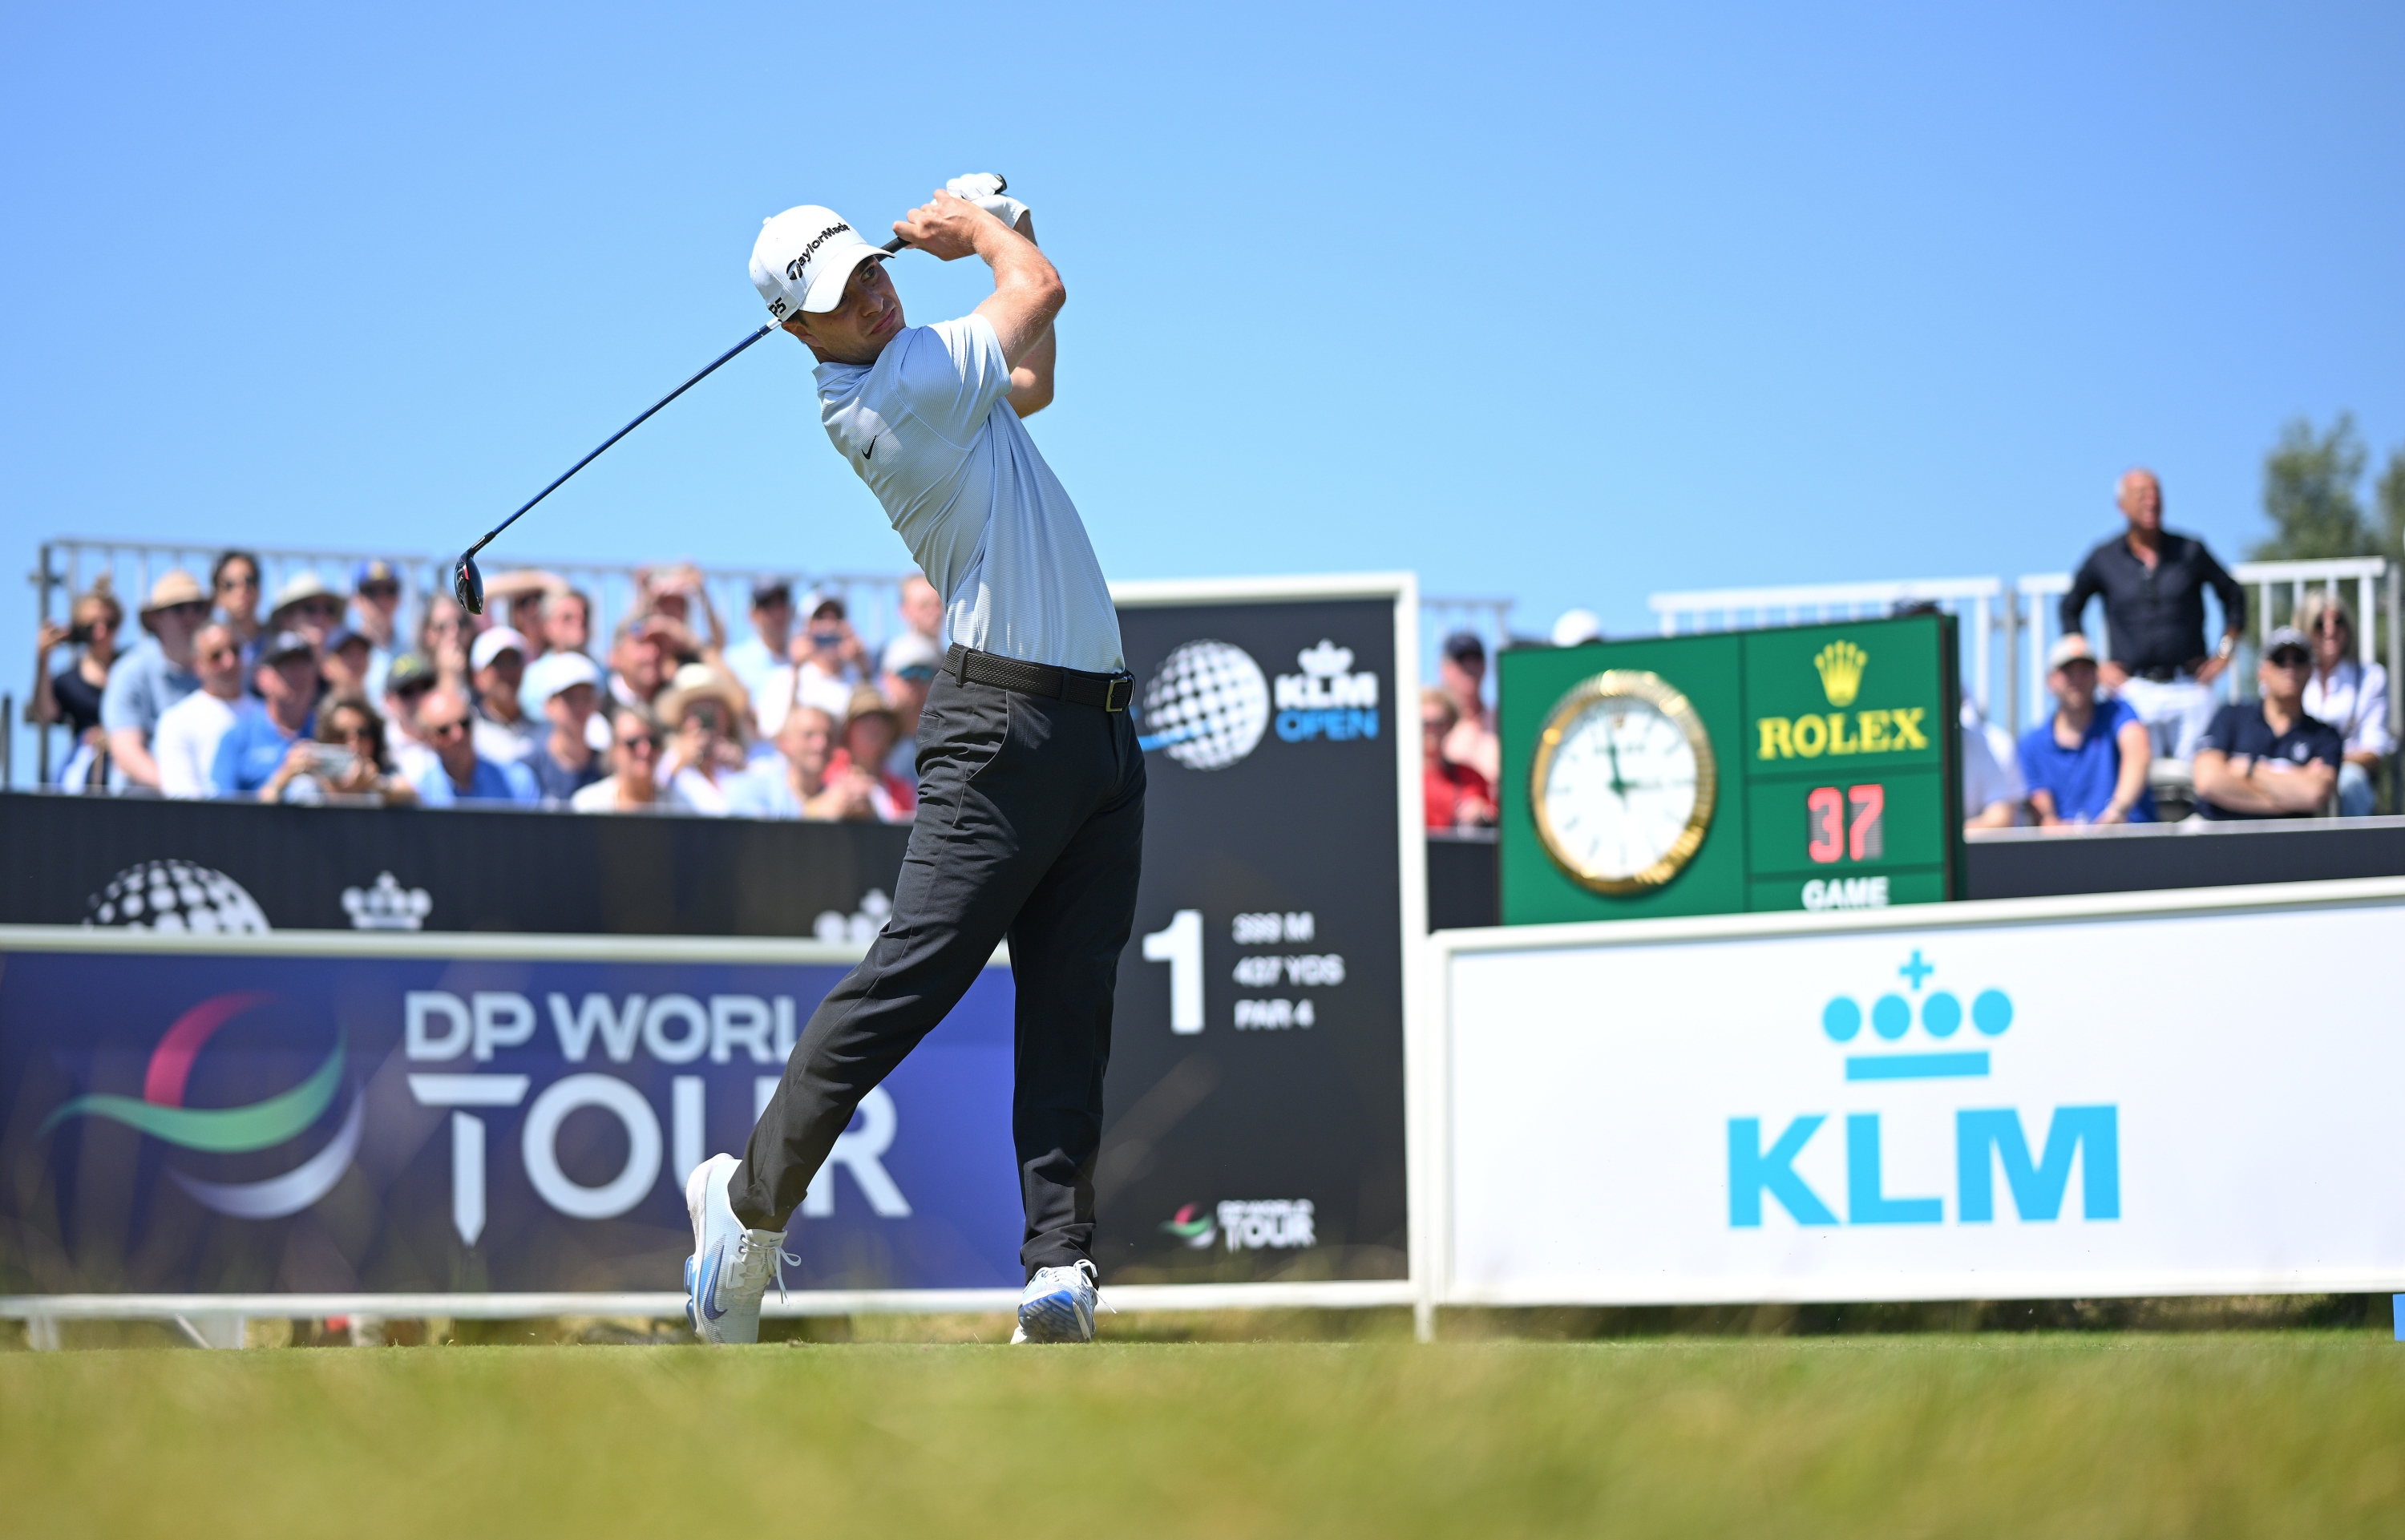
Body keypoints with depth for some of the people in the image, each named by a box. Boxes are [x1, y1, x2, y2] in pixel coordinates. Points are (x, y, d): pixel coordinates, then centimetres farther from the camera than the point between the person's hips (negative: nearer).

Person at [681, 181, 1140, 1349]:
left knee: (1070, 1014, -2)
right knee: (907, 979, -11)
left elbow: (1032, 382, 36)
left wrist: (992, 225, 26)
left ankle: (1061, 1264, -8)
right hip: (1006, 723, -9)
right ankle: (753, 1197, 3)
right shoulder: (903, 379, -11)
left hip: (1099, 728, 9)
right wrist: (978, 228, 19)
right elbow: (1042, 289, 0)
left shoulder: (917, 372, 16)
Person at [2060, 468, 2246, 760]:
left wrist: (2224, 654, 9)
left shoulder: (2190, 552, 7)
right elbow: (2070, 610, 18)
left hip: (2190, 690, 0)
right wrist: (2095, 667, 10)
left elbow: (2233, 596, 18)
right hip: (2135, 690, 0)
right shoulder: (2104, 559, 7)